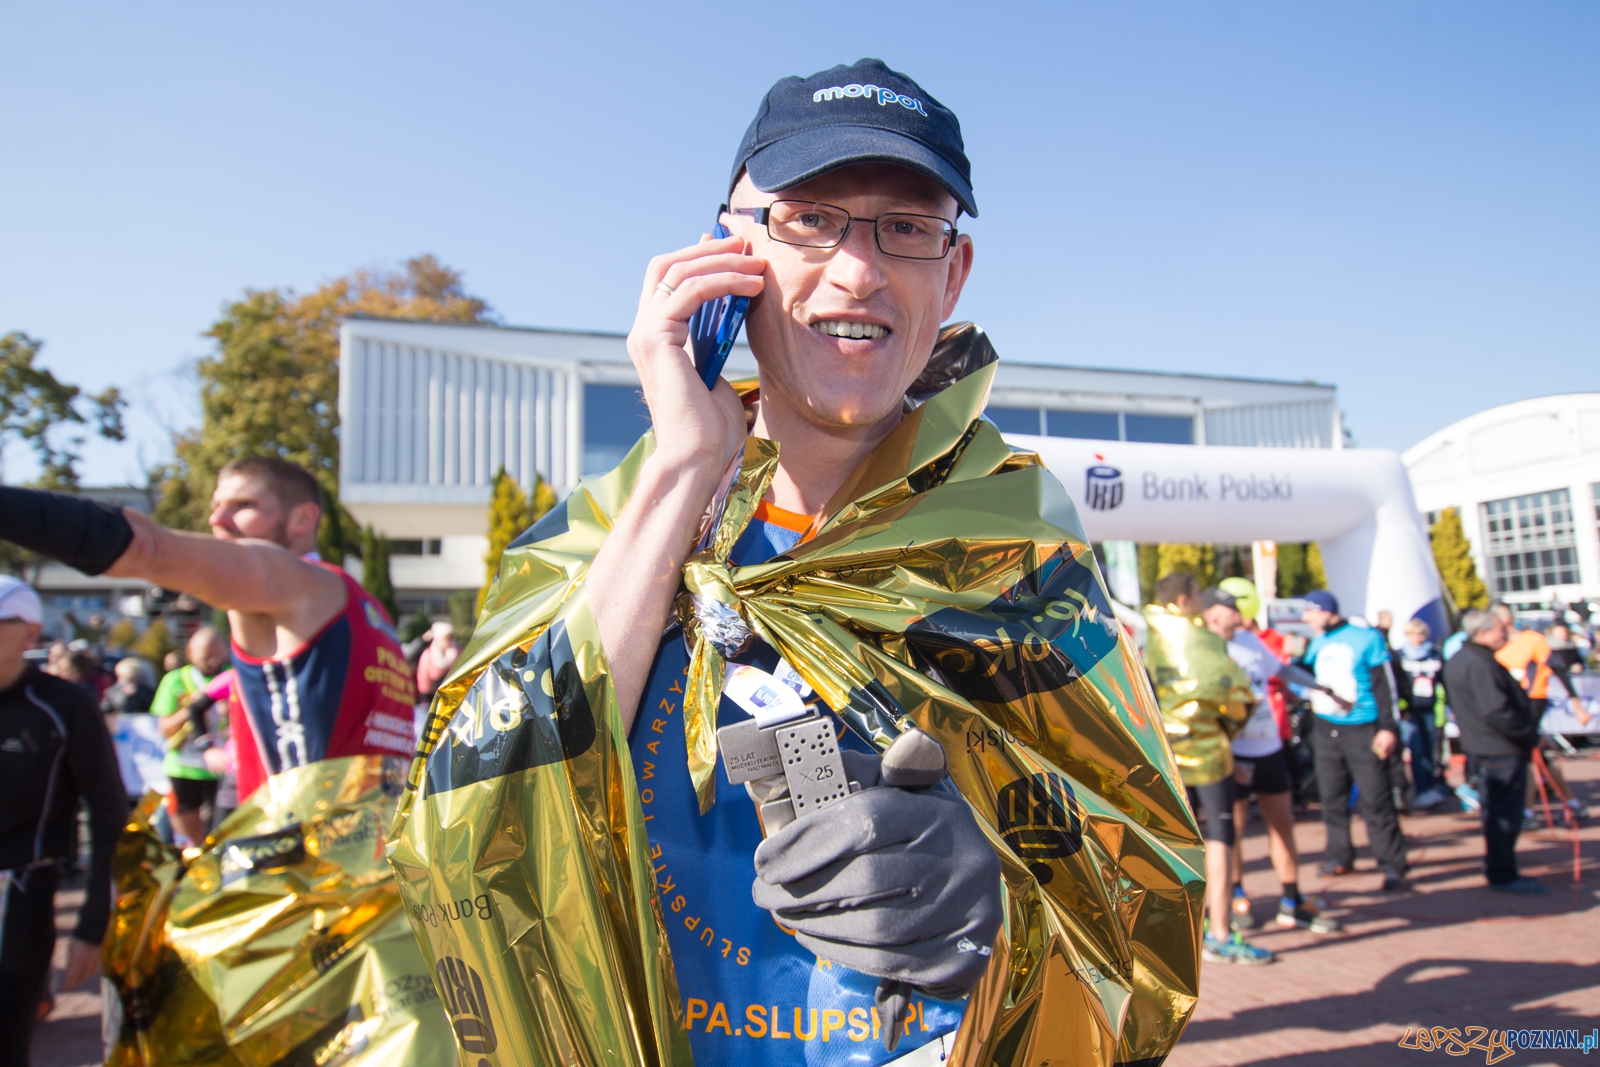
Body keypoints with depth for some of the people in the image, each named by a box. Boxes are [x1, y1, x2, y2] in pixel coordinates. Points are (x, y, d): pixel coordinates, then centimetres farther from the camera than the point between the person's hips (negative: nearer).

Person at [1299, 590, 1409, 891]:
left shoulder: (1367, 638, -6)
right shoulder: (1317, 643, 10)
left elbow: (1385, 686, -7)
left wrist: (1387, 728, -12)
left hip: (1362, 730, -6)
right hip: (1325, 728, 6)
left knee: (1375, 799, -5)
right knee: (1332, 797, 10)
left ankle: (1392, 866, 3)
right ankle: (1340, 856, 22)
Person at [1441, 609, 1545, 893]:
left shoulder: (1457, 660, 11)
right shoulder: (1480, 664, -23)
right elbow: (1497, 712, -28)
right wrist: (1530, 735, -15)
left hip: (1482, 746, 10)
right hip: (1502, 749, -10)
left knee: (1496, 811, 20)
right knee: (1505, 813, -2)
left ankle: (1497, 869, 30)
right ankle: (1502, 875, 6)